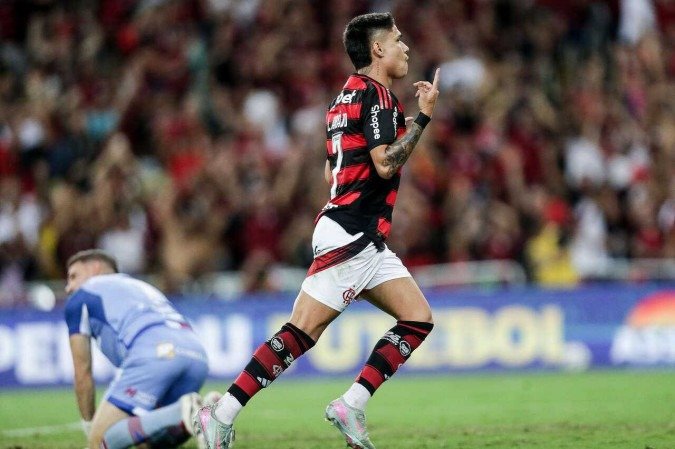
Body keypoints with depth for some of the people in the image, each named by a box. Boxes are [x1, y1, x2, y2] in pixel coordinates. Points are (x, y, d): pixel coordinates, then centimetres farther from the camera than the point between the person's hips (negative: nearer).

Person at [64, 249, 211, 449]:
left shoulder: (80, 297, 24)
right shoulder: (141, 286, 42)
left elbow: (83, 372, 21)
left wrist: (89, 424, 30)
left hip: (153, 352, -7)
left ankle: (184, 414, -25)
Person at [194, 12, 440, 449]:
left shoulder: (350, 93, 19)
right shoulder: (376, 93, -10)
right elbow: (385, 164, -21)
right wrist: (423, 117, -14)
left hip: (366, 242, 10)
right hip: (351, 237, -10)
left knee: (418, 319, 3)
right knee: (302, 332, -12)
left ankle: (351, 405, -1)